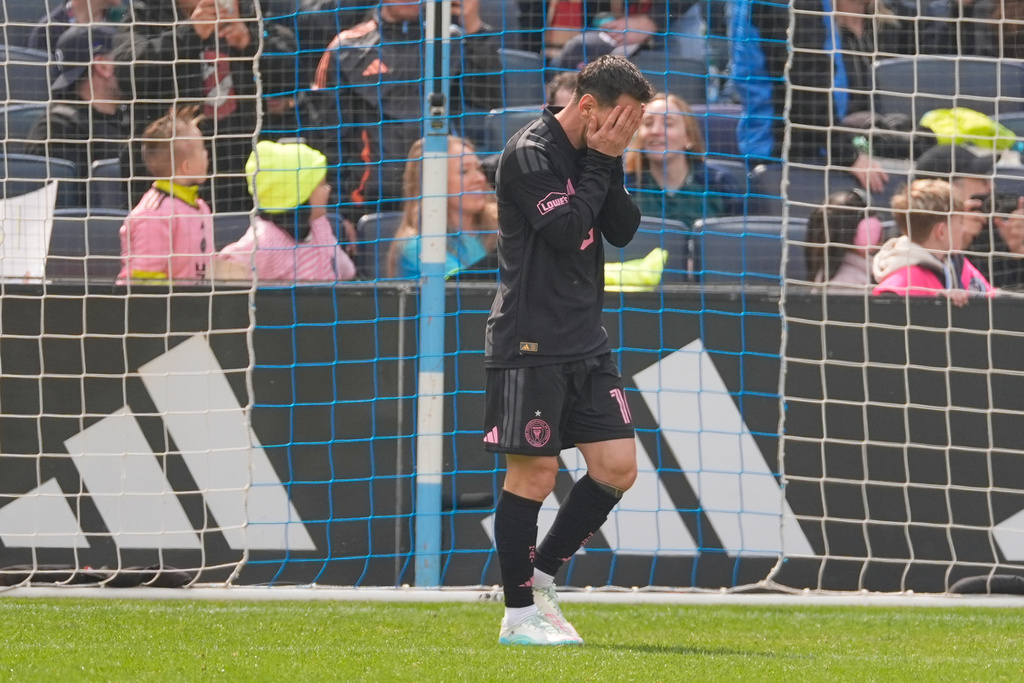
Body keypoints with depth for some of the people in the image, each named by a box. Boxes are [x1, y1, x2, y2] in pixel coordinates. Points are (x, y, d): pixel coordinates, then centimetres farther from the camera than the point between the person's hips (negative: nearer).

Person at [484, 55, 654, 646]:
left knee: (618, 466, 4)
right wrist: (600, 165, -12)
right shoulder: (529, 155, -13)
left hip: (586, 342, 8)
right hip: (532, 345, -8)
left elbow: (623, 231, 6)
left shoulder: (593, 155, 12)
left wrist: (611, 165, -5)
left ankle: (542, 575, 17)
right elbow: (567, 231, -20)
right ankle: (519, 614, 2)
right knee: (534, 471, -6)